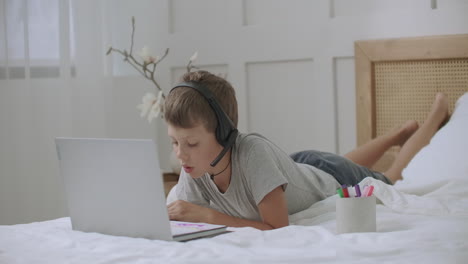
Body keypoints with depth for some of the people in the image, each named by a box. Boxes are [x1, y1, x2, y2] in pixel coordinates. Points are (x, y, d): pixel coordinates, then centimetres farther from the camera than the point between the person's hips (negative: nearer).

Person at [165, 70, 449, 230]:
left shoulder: (254, 151, -47)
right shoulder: (194, 167, -31)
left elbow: (278, 229, -44)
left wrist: (208, 215, -50)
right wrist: (171, 217, -44)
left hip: (334, 180, -4)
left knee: (389, 180, 28)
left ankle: (434, 119, 49)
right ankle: (402, 132, 58)